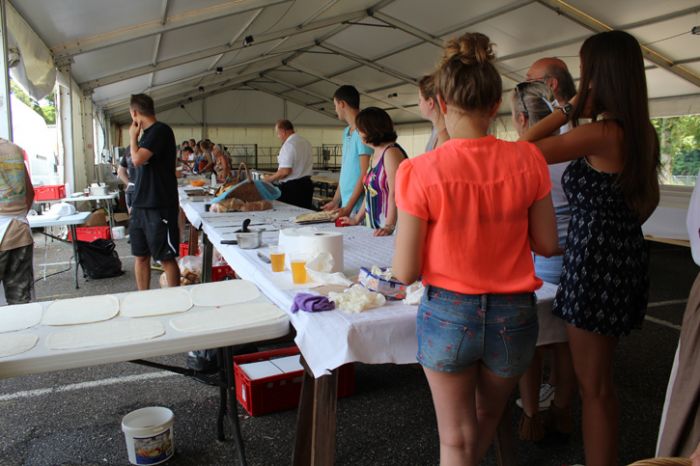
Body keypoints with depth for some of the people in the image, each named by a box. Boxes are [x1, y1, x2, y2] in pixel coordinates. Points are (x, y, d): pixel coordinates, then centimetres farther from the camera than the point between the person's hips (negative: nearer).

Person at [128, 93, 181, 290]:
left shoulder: (161, 130, -11)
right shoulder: (147, 133, 15)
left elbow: (138, 159, -22)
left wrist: (133, 136, -4)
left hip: (160, 207, -8)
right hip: (141, 206, 9)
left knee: (167, 258, -1)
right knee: (140, 256, 10)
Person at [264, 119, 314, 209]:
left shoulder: (288, 145, -15)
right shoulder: (306, 143, 11)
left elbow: (285, 171, -21)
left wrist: (270, 178, -6)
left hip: (291, 187, -8)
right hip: (307, 184, 8)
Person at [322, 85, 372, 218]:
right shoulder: (346, 132, 13)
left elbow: (365, 174, -17)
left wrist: (348, 208, -17)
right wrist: (335, 201, 14)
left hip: (357, 207, -7)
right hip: (345, 204, 7)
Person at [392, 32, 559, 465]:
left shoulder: (421, 172, -17)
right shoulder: (528, 161, -9)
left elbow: (405, 271, -13)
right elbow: (547, 245, 0)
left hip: (448, 314, -3)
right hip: (513, 315, 3)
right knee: (488, 416, 31)